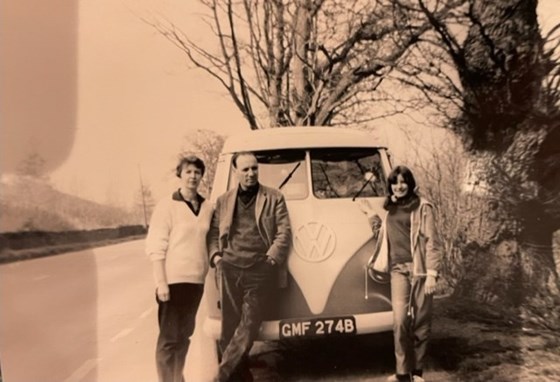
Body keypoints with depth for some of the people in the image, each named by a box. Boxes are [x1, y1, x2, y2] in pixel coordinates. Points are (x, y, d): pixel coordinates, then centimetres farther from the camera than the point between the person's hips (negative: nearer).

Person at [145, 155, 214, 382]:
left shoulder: (207, 208, 8)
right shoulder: (167, 206, -5)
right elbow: (155, 246, -8)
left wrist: (208, 270, 9)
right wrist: (161, 282, -15)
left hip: (196, 280, 5)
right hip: (173, 280, -5)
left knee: (184, 335, 16)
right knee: (169, 337, -3)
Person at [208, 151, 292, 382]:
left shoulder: (274, 198, 7)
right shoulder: (224, 201, 14)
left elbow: (284, 232, 2)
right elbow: (213, 232, 16)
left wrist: (272, 258, -9)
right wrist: (215, 255, -1)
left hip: (260, 271, -2)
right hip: (230, 269, 2)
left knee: (249, 325, -8)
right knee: (230, 325, 5)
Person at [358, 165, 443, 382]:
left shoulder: (423, 207, -1)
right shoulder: (390, 209, 16)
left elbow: (432, 241, -6)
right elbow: (383, 237, 25)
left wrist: (432, 273, -13)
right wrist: (371, 214, 20)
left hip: (419, 269, -3)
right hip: (398, 270, 3)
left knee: (420, 321, 3)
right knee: (400, 319, -8)